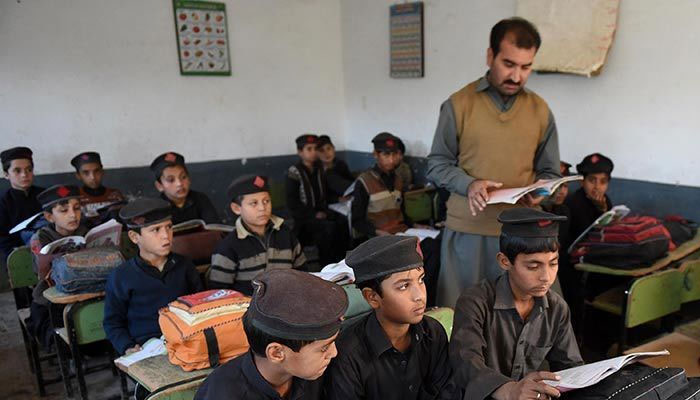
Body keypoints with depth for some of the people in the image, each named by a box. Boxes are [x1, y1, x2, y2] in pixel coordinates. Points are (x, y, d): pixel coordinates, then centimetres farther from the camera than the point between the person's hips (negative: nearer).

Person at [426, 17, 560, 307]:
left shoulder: (540, 110, 5)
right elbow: (437, 165, 0)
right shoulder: (458, 104, -3)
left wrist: (539, 192, -11)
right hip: (466, 228, -2)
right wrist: (468, 184, -18)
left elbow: (550, 172, 11)